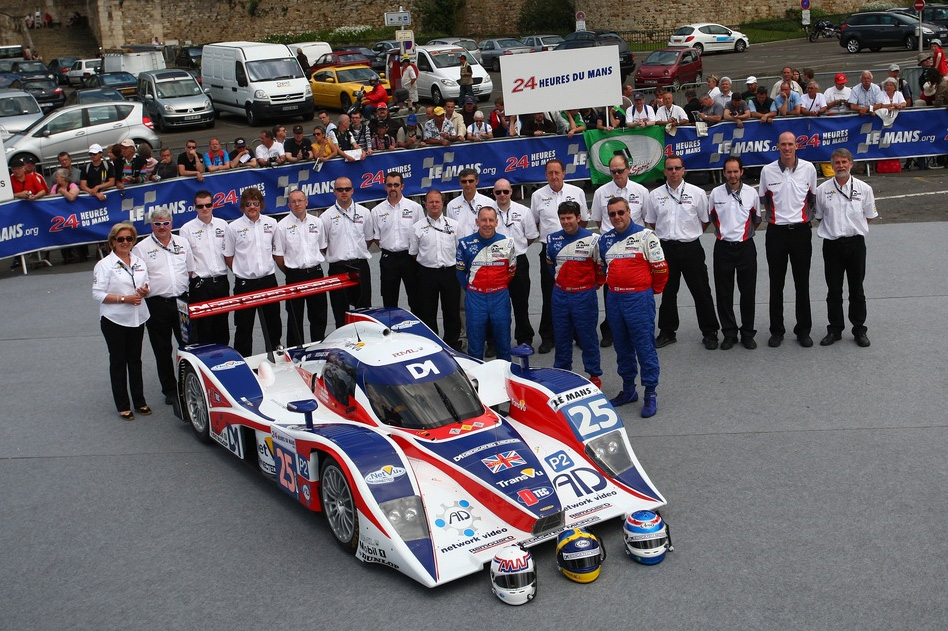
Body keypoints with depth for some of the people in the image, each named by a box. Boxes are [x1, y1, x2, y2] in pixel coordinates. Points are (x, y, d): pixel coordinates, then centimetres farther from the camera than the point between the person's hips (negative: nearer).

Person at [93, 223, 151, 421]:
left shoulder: (139, 263, 10)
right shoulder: (104, 265, -7)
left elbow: (146, 286, 19)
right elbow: (98, 294, -12)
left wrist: (145, 292, -6)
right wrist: (124, 298, -21)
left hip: (137, 319, 4)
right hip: (114, 320, -4)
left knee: (135, 360, 11)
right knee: (118, 361, 5)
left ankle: (139, 402, 19)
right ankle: (123, 406, 12)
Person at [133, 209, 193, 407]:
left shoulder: (182, 243, 10)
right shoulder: (142, 248, -1)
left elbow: (191, 270, 16)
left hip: (181, 300, 3)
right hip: (157, 304, -3)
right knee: (163, 351, 6)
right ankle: (170, 390, 17)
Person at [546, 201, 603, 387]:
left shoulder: (592, 239, -7)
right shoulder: (552, 240, 5)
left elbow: (602, 266, 3)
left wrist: (595, 285, 7)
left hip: (584, 295, -4)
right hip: (560, 295, 4)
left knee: (588, 336, 3)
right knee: (561, 337, 11)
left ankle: (594, 375, 13)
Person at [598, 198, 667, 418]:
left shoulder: (645, 236, -7)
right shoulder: (605, 240, 10)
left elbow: (660, 267, -4)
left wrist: (652, 290, 5)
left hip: (639, 298, -6)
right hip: (614, 299, 6)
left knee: (645, 346, -4)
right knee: (622, 347, 14)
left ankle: (650, 394, 3)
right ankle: (628, 389, 26)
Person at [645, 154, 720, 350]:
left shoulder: (697, 193, -1)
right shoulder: (655, 195, 4)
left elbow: (705, 221, 8)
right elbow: (651, 223, 14)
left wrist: (689, 233, 9)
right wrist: (668, 233, 11)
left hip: (691, 247, -2)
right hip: (666, 248, 2)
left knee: (701, 291, 2)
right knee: (667, 292, 11)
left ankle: (709, 333, 13)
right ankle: (667, 332, 23)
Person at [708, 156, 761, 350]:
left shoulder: (751, 193, 0)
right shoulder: (716, 193, 0)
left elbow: (756, 219, 13)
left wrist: (744, 232, 12)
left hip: (746, 247, 0)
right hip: (723, 247, 0)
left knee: (748, 292, 4)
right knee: (724, 293, 4)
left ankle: (748, 333, 15)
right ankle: (729, 333, 15)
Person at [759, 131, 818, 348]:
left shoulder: (808, 168, 0)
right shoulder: (767, 171, -2)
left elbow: (812, 198, 13)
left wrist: (806, 218, 7)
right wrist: (776, 216, 7)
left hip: (801, 230, 0)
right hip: (776, 232, 0)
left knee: (802, 283, 5)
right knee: (776, 284, 5)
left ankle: (803, 330, 16)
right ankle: (776, 331, 15)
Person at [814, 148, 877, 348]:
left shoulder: (864, 189, -1)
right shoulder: (822, 190, -1)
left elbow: (869, 217, 8)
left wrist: (853, 229, 3)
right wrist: (833, 229, 4)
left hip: (856, 243, 0)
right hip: (832, 244, 0)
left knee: (857, 290, 9)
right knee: (833, 290, 7)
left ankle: (859, 330, 20)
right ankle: (834, 330, 19)